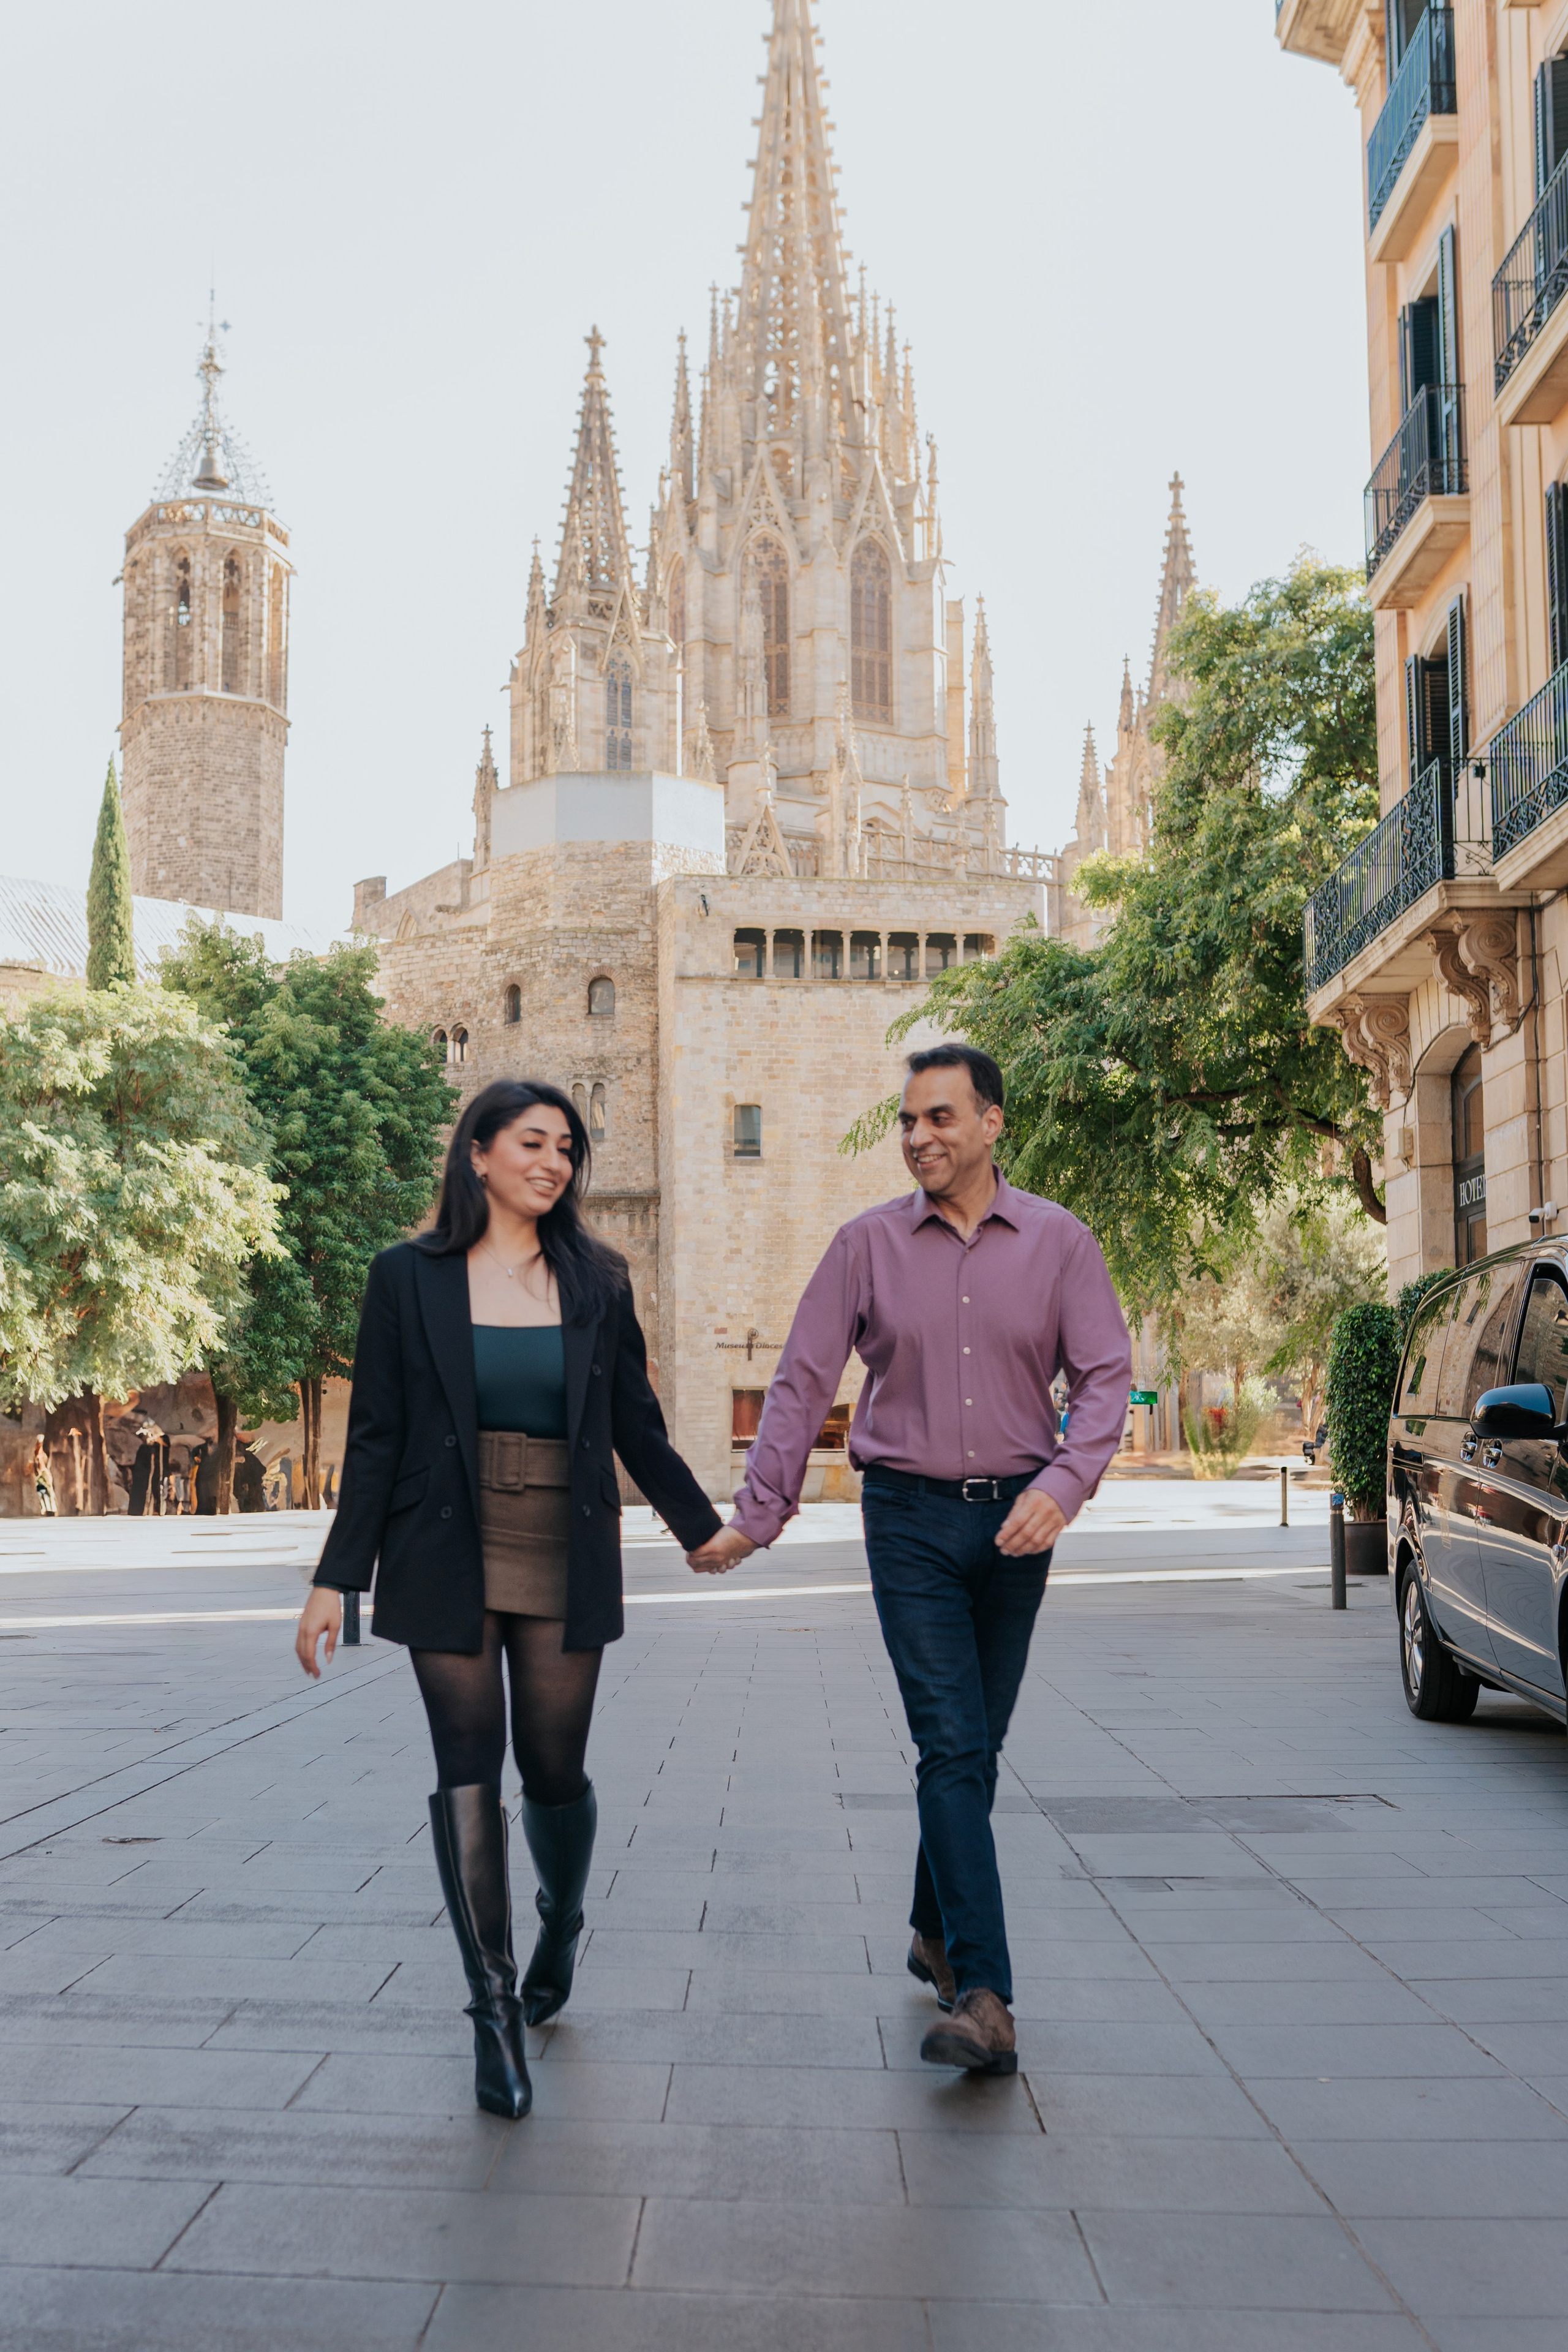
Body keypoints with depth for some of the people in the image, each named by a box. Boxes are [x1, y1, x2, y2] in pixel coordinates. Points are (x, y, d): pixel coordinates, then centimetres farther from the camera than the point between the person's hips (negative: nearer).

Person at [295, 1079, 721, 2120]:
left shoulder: (595, 1281, 5)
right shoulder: (410, 1277, 0)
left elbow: (637, 1427, 13)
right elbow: (377, 1439, 1)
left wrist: (704, 1526, 18)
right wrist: (338, 1576, -2)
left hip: (564, 1560, 2)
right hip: (449, 1560, -1)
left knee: (554, 1770, 6)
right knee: (468, 1771, -2)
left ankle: (562, 1923, 38)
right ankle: (495, 2008, 9)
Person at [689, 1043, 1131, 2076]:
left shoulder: (1059, 1242, 1)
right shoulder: (868, 1244, 1)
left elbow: (1106, 1376, -2)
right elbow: (804, 1383, 3)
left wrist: (1065, 1484, -19)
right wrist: (756, 1515, -1)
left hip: (1016, 1517, 2)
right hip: (911, 1515, -1)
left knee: (977, 1747, 12)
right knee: (950, 1746, -10)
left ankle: (936, 1931, 33)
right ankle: (983, 1997, -11)